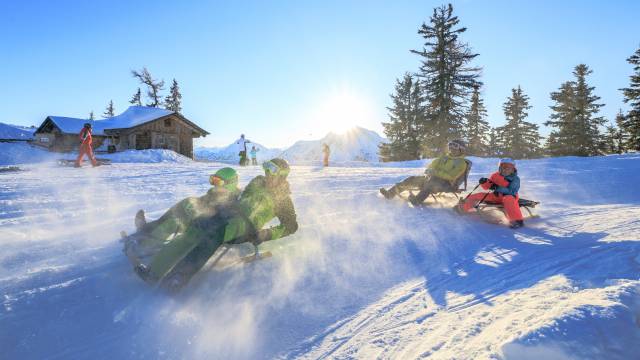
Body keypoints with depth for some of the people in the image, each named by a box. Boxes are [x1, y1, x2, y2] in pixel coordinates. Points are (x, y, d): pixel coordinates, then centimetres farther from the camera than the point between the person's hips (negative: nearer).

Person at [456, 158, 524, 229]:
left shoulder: (515, 179, -9)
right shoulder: (495, 176, 3)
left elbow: (511, 191, -24)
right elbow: (487, 187, 10)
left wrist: (497, 188, -30)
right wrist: (484, 182, -13)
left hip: (509, 196, -5)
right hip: (496, 195, 5)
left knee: (508, 199, -41)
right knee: (479, 195, -4)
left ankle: (517, 220, -45)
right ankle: (463, 209, 4)